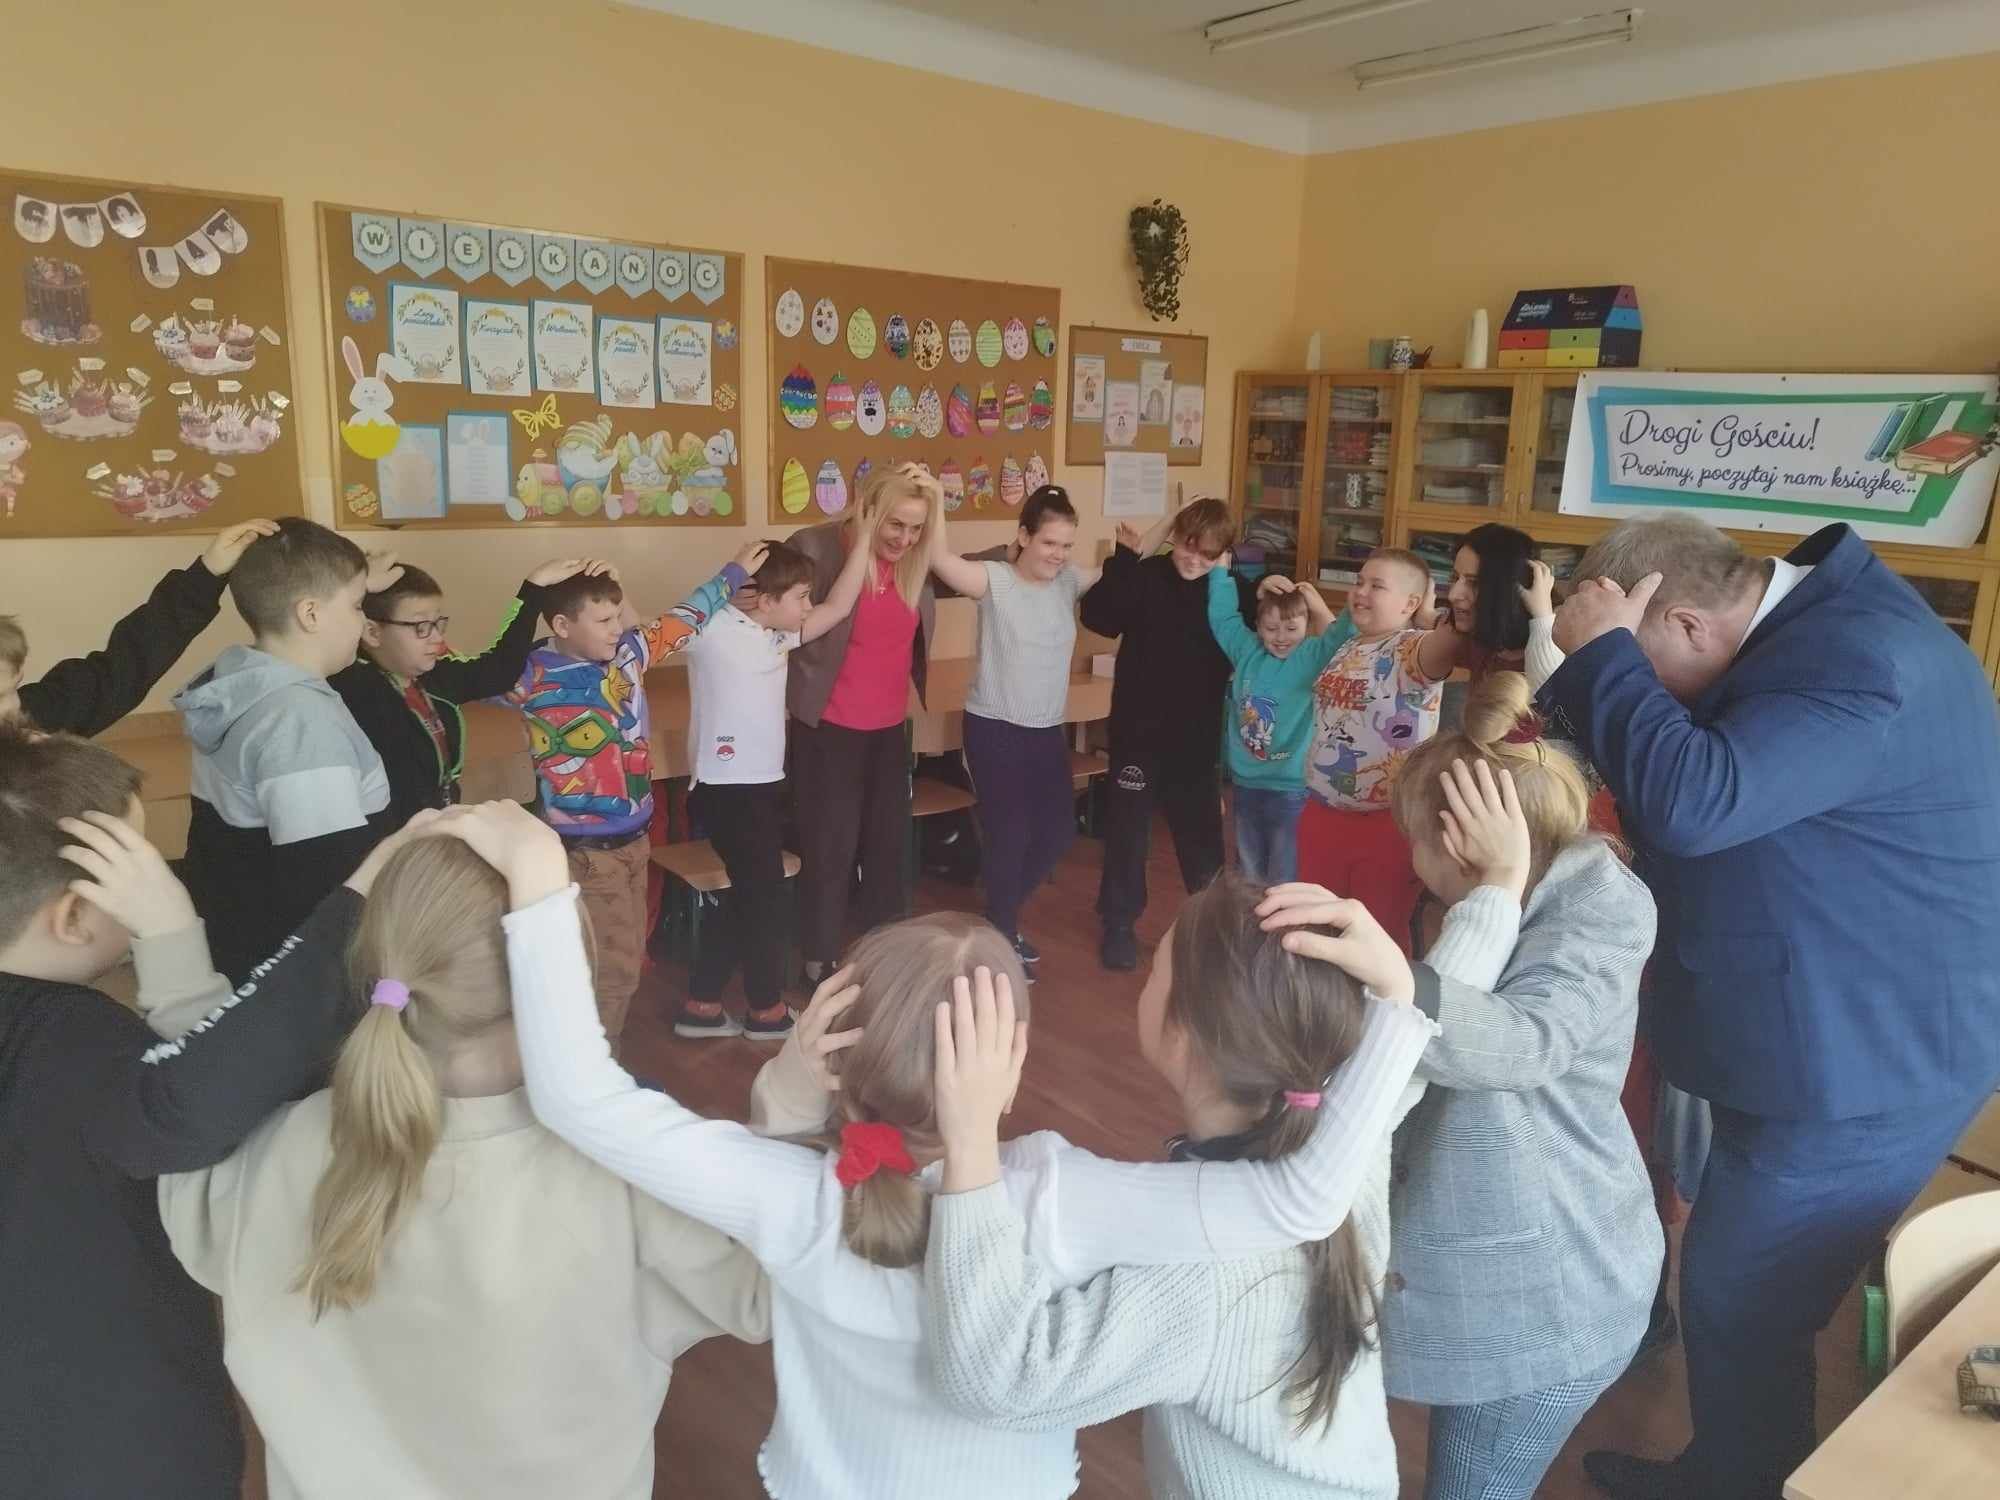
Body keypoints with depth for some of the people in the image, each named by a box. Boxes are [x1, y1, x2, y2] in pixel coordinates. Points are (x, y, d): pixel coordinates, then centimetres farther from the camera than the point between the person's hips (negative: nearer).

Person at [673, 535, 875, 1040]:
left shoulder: (776, 635, 10)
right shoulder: (711, 630, -13)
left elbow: (839, 606, 11)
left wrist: (866, 535, 6)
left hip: (761, 786, 9)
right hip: (727, 790, -9)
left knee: (746, 896, 17)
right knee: (764, 897, 5)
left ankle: (701, 1005, 29)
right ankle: (766, 1009, 24)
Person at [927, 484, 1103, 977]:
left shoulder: (1069, 582, 3)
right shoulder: (995, 581, -13)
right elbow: (941, 559, -28)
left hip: (1047, 730, 7)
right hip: (995, 729, -7)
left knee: (1059, 828, 14)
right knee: (1010, 833, 2)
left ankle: (1003, 920, 36)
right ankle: (1000, 937, 24)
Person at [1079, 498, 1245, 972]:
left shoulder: (1227, 592, -1)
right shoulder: (1145, 577, -8)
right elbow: (1098, 618, -22)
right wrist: (1125, 557, -25)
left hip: (1196, 736, 2)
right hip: (1138, 729, -2)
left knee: (1202, 831, 14)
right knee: (1127, 830, 8)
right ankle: (1118, 924, 24)